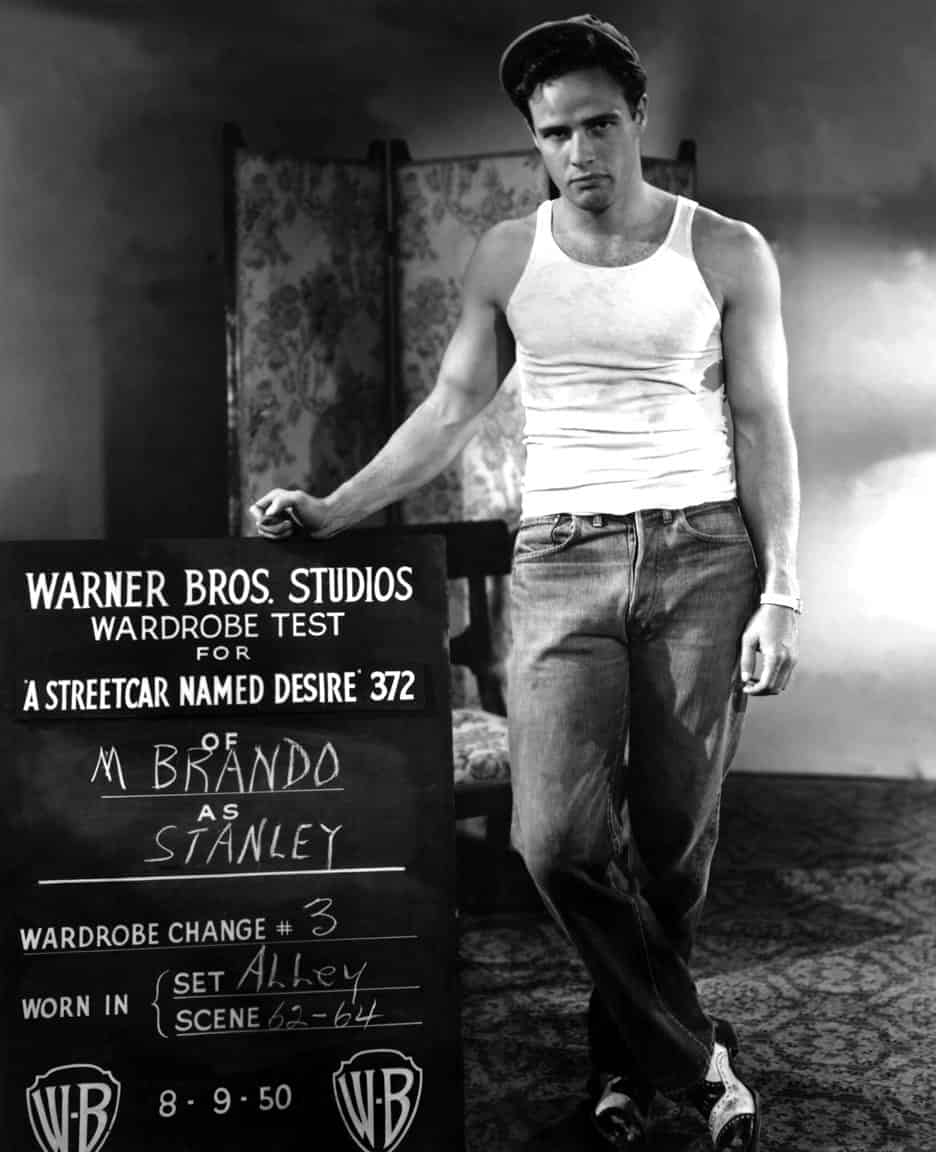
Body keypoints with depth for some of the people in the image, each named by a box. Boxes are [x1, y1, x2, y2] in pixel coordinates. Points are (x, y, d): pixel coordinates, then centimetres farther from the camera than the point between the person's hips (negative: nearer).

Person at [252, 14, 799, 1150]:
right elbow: (452, 408, 12)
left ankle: (627, 1057, 27)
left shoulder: (725, 252, 3)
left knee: (673, 841, 2)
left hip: (702, 555, -1)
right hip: (561, 559, 1)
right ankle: (697, 1057, 5)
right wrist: (331, 511, 4)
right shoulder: (506, 258, 10)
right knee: (559, 837, -14)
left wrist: (779, 593, -4)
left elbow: (762, 428, 3)